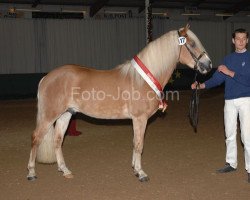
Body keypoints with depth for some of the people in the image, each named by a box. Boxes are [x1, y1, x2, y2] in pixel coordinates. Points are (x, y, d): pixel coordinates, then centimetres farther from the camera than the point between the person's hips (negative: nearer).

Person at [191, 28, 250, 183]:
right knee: (230, 134, 13)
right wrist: (201, 85, -7)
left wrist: (230, 72, -18)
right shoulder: (228, 59, 13)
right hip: (229, 101, 5)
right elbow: (216, 79, 7)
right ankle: (231, 164, 27)